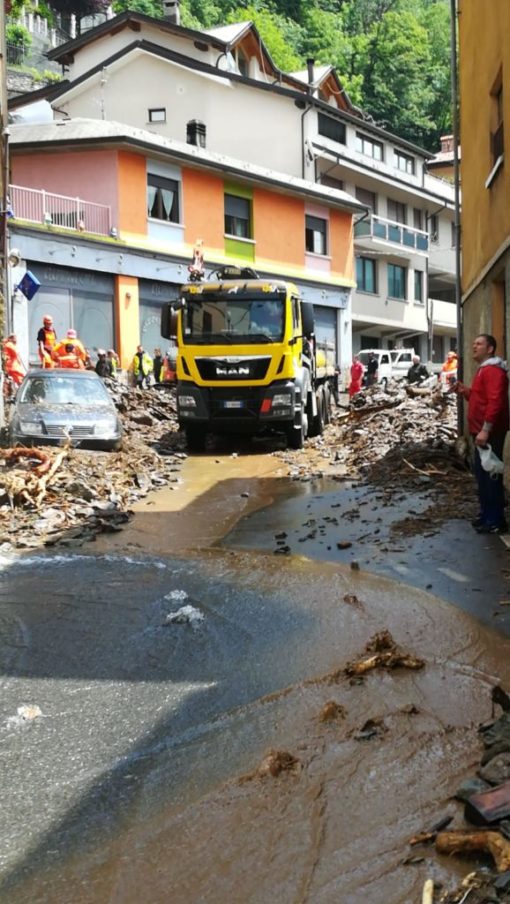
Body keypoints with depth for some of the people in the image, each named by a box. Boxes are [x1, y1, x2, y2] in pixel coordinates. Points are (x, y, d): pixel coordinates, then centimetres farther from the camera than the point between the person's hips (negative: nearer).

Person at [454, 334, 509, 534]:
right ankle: (486, 515, 24)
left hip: (490, 433, -11)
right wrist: (466, 392, 9)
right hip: (482, 432, 11)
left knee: (490, 475, -7)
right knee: (482, 474, 15)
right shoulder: (483, 370, 19)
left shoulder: (493, 370, -16)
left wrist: (486, 430, -28)